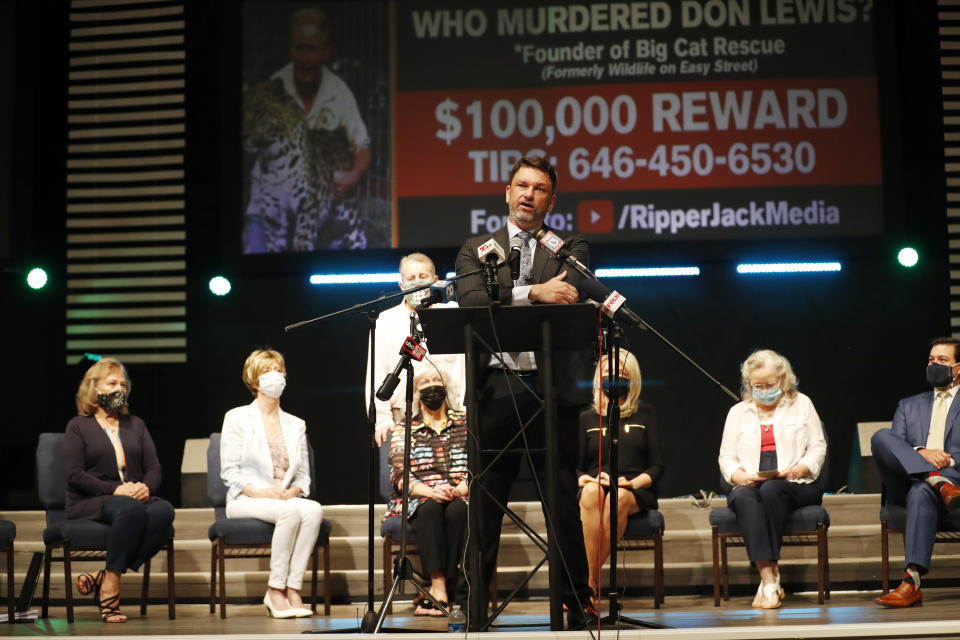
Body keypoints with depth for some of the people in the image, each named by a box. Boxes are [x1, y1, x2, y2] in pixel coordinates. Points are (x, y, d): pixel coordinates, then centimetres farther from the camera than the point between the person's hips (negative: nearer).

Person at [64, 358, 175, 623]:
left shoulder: (136, 425, 25)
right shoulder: (78, 426, 11)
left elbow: (154, 468, 15)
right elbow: (75, 475, -3)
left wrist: (146, 487, -9)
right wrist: (115, 490, -16)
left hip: (136, 497, 4)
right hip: (89, 502, -4)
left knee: (164, 510, -33)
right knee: (131, 511, -39)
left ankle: (104, 576, -32)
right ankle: (110, 591, -34)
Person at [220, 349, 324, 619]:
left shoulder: (296, 425, 17)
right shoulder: (237, 418, 5)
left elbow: (304, 475, 16)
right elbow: (229, 471, -1)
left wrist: (293, 491, -8)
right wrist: (260, 493, -17)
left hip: (287, 498, 4)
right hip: (245, 501, -4)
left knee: (314, 510, -31)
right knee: (291, 510, -35)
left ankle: (291, 588, -28)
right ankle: (275, 589, -25)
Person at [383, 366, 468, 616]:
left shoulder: (464, 424, 17)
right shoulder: (403, 430, 14)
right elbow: (400, 474, 0)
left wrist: (458, 489, -15)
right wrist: (430, 491, -19)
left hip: (459, 498, 0)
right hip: (417, 501, 0)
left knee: (457, 509, -35)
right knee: (431, 508, -36)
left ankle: (438, 592, -37)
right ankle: (439, 588, -44)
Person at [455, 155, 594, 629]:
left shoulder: (570, 248, 13)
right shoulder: (476, 248, 14)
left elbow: (570, 297, -8)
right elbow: (470, 301, -5)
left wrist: (504, 299, -10)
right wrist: (533, 293, -14)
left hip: (552, 389, -1)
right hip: (494, 390, 1)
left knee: (563, 504, 2)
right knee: (483, 504, 3)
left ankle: (576, 605, 11)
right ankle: (475, 607, 11)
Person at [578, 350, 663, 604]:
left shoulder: (645, 414, 15)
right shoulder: (586, 418, 17)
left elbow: (657, 466, 9)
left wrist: (633, 482, -11)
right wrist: (586, 479, -12)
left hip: (636, 492, -1)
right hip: (595, 486, 1)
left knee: (618, 497, -38)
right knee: (592, 492, -37)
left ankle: (589, 582, -34)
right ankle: (594, 582, -39)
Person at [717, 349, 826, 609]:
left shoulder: (801, 404, 17)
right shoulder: (737, 412, 20)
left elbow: (818, 448, 10)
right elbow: (726, 457, 13)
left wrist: (799, 469, -10)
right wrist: (740, 476, -9)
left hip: (796, 486, -1)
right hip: (750, 486, 1)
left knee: (771, 490, -37)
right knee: (742, 496, -36)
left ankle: (769, 580, -34)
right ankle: (769, 577, -43)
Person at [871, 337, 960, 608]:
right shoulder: (909, 405, 29)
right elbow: (894, 446, 12)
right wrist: (920, 453, -10)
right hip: (907, 485, 4)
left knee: (921, 492, -40)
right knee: (880, 437, -23)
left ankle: (912, 582, -48)